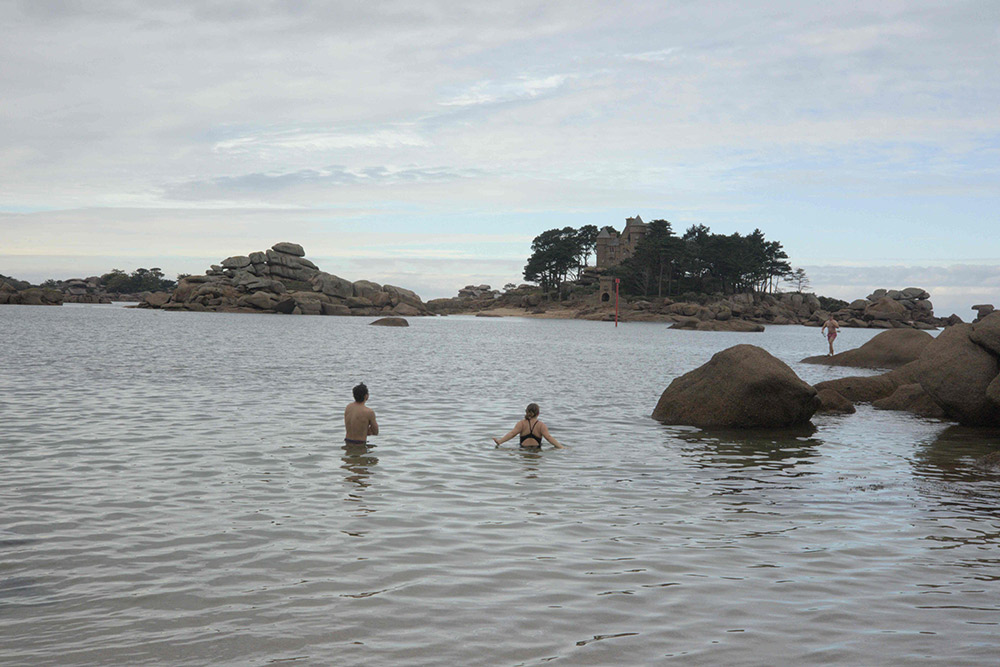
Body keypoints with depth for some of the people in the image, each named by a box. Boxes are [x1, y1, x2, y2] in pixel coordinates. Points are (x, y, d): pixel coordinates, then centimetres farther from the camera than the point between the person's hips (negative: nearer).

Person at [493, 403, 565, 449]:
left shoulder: (522, 423, 3)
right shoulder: (541, 425, 1)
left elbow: (512, 433, -8)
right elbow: (548, 437, -9)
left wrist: (499, 441, -9)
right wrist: (561, 447, -10)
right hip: (537, 450, 0)